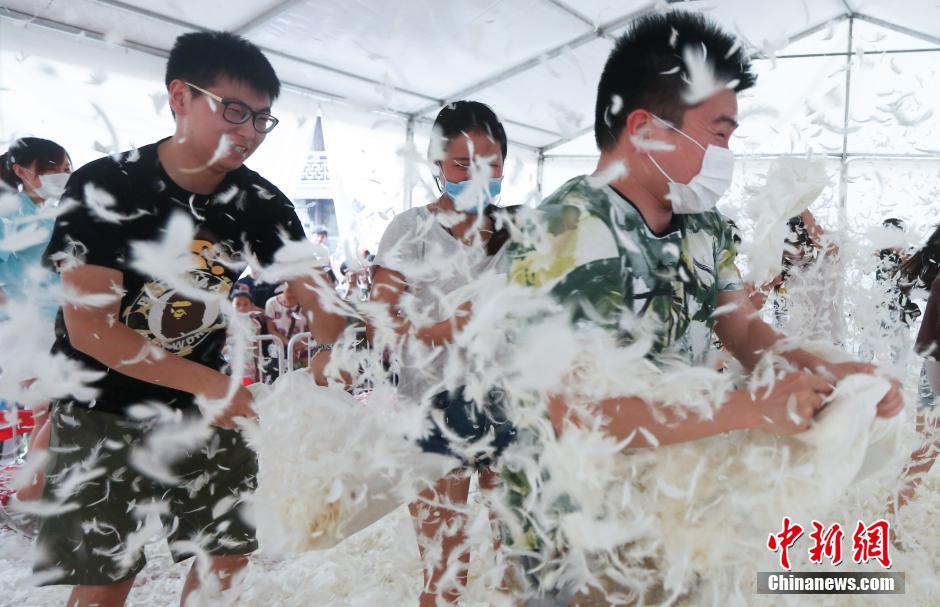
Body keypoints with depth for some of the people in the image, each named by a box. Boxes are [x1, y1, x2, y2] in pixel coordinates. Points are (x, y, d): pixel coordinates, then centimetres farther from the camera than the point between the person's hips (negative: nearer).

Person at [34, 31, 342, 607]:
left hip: (201, 402, 4)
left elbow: (315, 288, -8)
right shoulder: (104, 189, -18)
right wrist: (211, 383, -24)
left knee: (229, 552, 7)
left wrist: (332, 350, -29)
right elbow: (90, 328, -21)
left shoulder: (261, 203, -6)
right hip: (104, 407, -3)